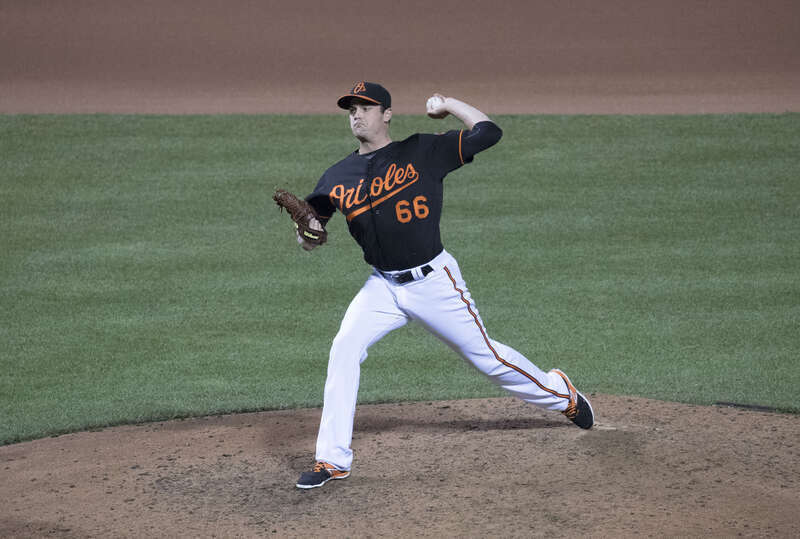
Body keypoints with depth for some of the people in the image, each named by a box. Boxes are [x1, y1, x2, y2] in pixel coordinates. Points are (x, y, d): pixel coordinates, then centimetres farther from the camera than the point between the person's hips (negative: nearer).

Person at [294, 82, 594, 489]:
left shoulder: (422, 152, -6)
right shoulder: (337, 178, 4)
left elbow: (488, 132, -8)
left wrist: (448, 104, -7)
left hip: (433, 281, -3)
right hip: (383, 285, 3)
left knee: (487, 356, 5)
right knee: (343, 349, -16)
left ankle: (560, 394, 33)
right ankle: (333, 459, -10)